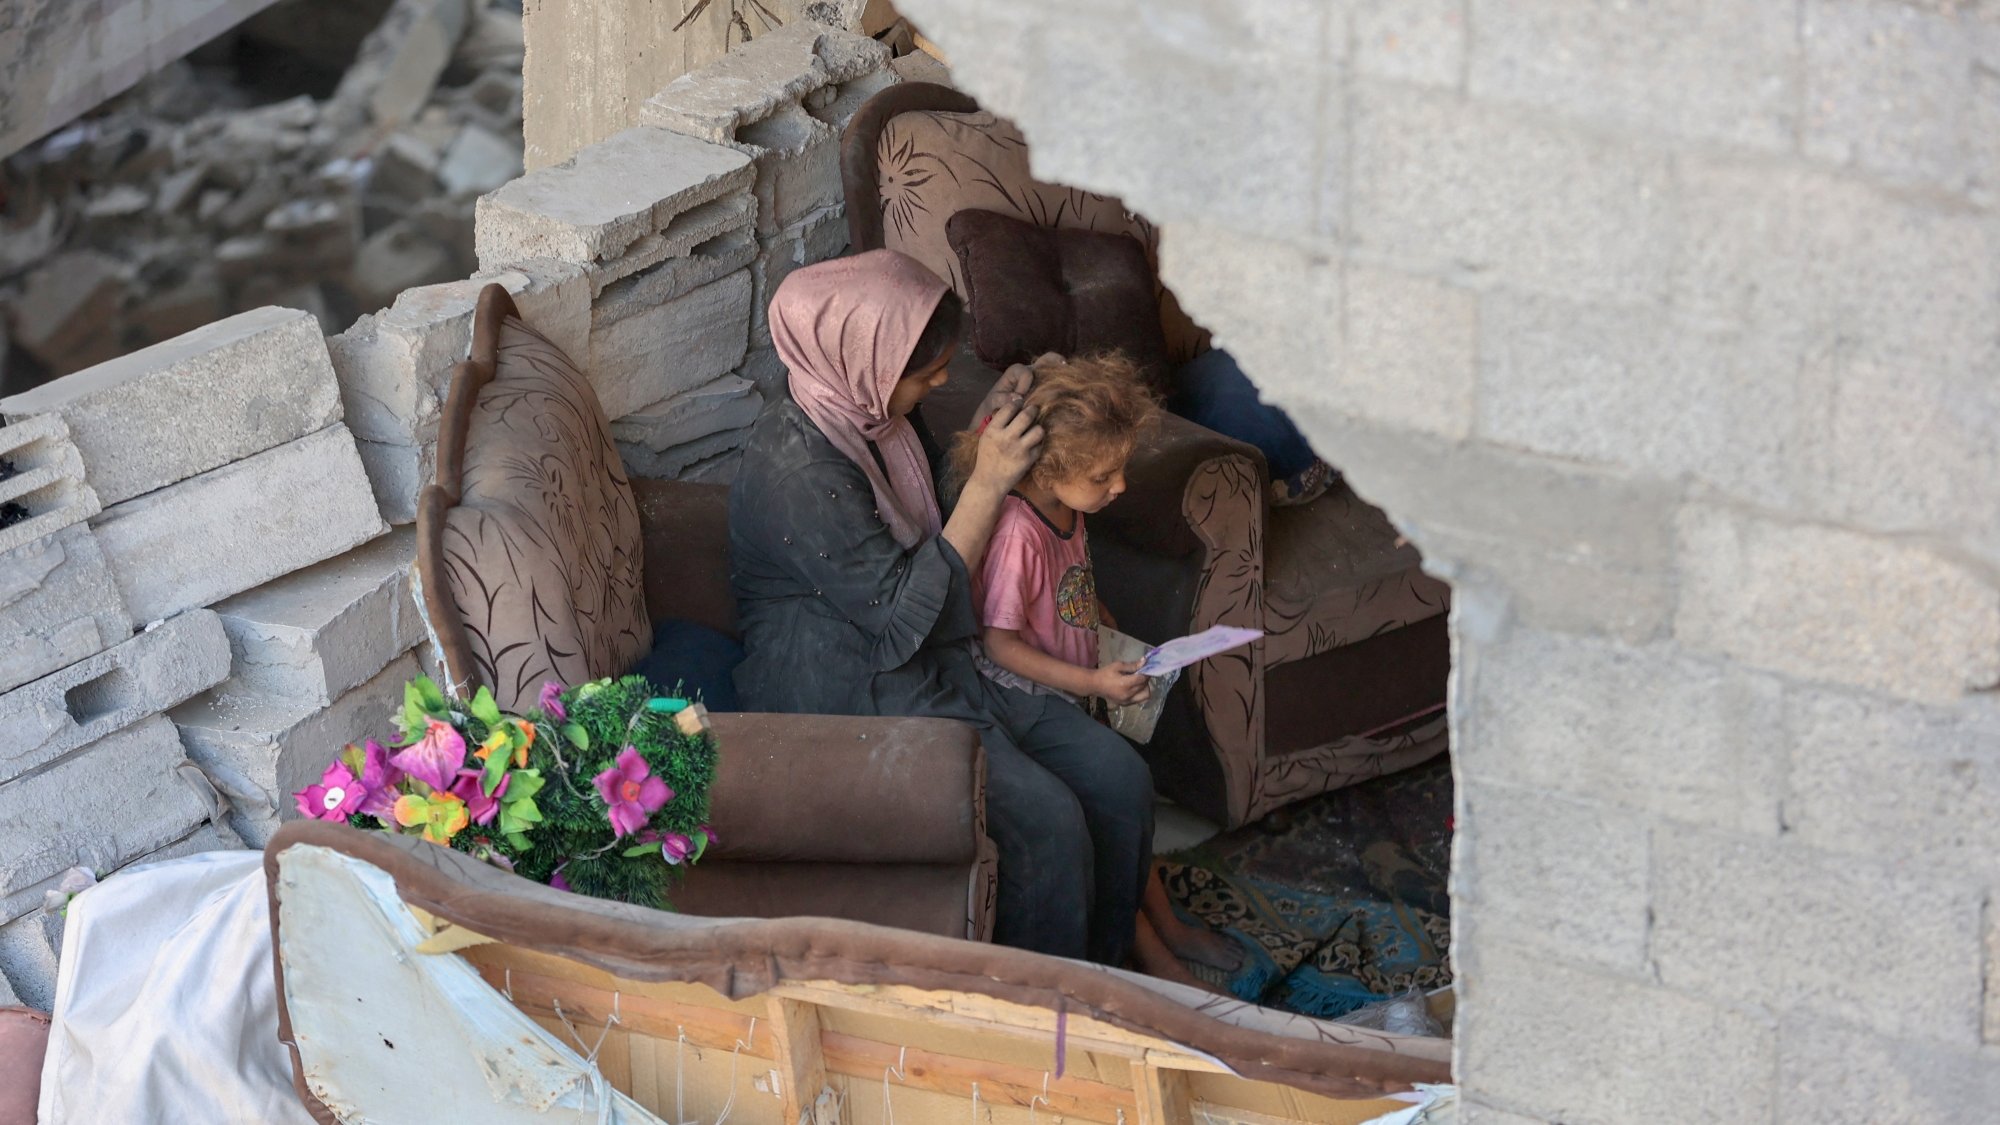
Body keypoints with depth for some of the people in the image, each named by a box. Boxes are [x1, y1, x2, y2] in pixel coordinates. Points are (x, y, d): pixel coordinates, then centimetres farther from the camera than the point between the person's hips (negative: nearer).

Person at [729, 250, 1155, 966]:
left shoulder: (873, 417, 4)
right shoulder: (794, 468, -25)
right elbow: (904, 614, -24)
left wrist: (984, 437, 5)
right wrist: (988, 483, -23)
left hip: (931, 666, 9)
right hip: (852, 704, -9)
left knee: (1118, 777, -4)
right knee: (1046, 818, -24)